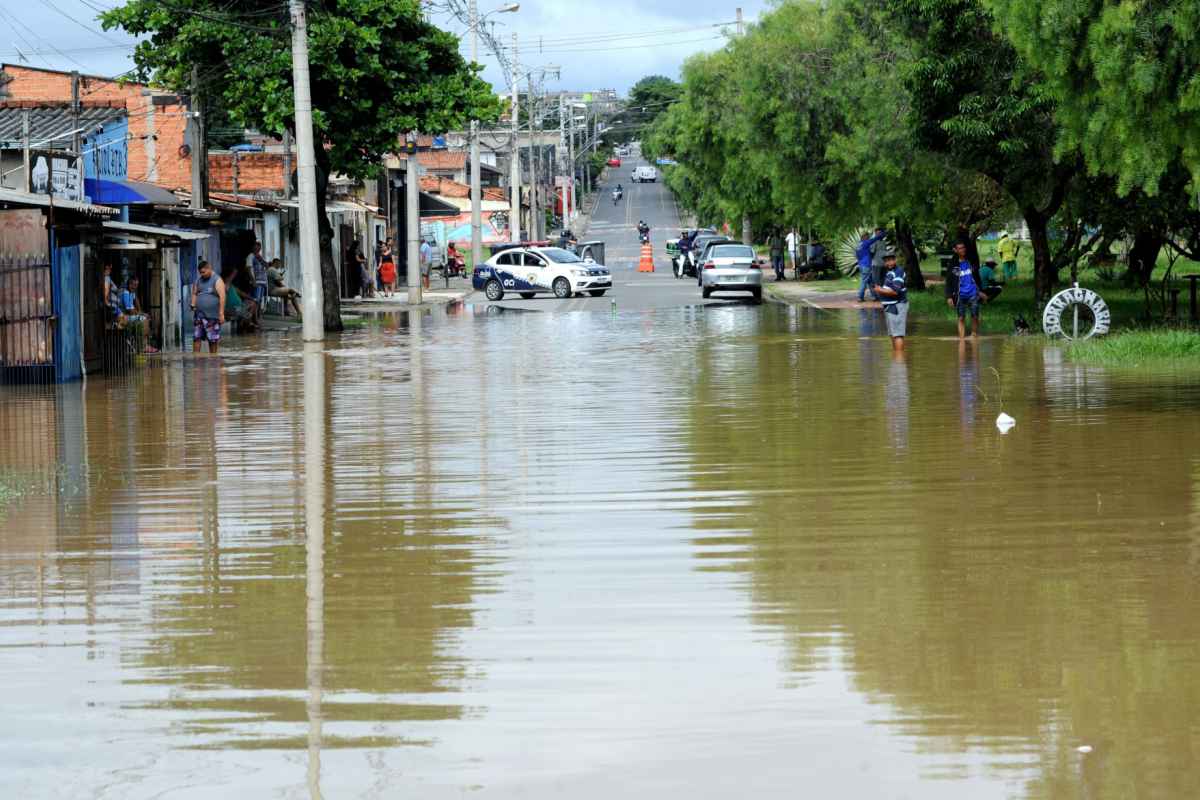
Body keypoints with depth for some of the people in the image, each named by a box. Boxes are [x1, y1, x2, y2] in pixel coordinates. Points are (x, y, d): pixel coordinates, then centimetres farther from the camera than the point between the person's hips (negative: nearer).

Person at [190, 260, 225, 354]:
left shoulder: (217, 280, -7)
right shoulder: (199, 280, 12)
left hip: (212, 315, -5)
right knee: (196, 337, -1)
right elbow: (194, 293, 22)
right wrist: (193, 304, 4)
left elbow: (222, 297, -14)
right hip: (199, 315, 5)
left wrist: (221, 314, -20)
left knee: (213, 339, 2)